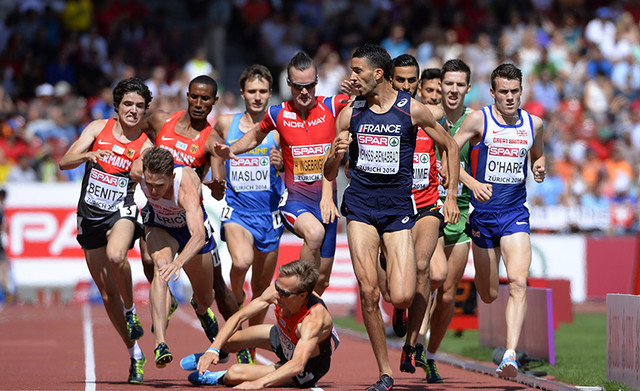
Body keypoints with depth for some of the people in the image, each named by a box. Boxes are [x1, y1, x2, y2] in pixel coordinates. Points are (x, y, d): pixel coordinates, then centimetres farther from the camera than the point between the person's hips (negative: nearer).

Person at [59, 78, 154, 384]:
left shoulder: (145, 146, -1)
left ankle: (131, 310, -12)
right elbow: (64, 162, -8)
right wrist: (87, 155, -27)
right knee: (107, 293, 6)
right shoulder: (99, 128, 1)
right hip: (90, 217, 3)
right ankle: (134, 354, 21)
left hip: (122, 212, -3)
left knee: (116, 255, -38)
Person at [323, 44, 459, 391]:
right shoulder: (350, 114, 4)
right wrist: (335, 154, -14)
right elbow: (328, 175, 9)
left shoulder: (412, 110, -3)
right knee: (368, 293, -9)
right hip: (360, 206, 2)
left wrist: (451, 196, 8)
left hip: (398, 207, -2)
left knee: (401, 298, -13)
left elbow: (450, 146, 11)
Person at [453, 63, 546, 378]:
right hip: (482, 213, -1)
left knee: (518, 283, -19)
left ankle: (510, 355, -22)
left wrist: (539, 168, 0)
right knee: (488, 295, 8)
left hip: (515, 213, 1)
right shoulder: (478, 120, -7)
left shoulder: (533, 124, 5)